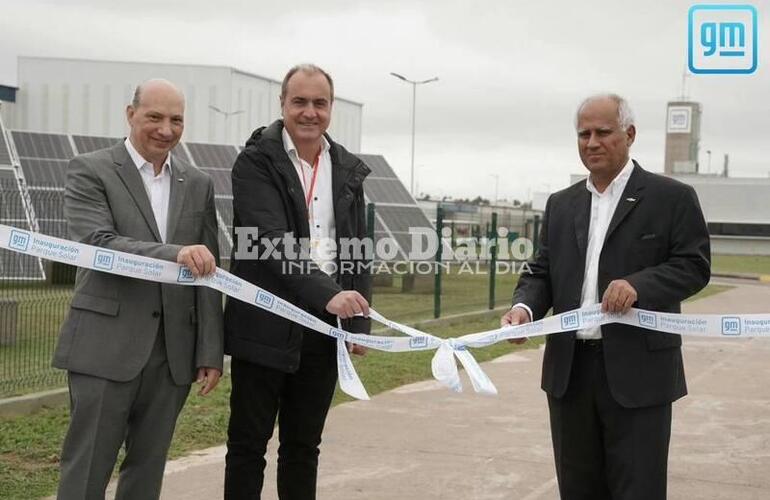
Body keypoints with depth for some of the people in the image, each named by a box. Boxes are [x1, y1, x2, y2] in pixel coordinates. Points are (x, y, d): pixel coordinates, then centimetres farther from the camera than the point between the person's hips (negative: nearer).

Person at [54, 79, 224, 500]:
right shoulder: (90, 171, -2)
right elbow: (97, 244, -17)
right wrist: (173, 254, -31)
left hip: (174, 350, 4)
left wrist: (211, 352, 6)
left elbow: (208, 273, 11)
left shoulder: (198, 185, 12)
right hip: (106, 346, -4)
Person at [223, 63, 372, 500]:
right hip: (266, 326, -4)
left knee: (304, 446, 14)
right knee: (248, 444, 5)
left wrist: (361, 321, 6)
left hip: (325, 326, 5)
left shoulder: (348, 169, 10)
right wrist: (327, 294, -32)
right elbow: (272, 240, -20)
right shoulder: (256, 162, -7)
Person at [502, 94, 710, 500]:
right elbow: (542, 272, 12)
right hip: (570, 369, 5)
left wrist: (638, 285, -24)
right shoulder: (561, 204, 14)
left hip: (638, 371, -5)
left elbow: (695, 265, -6)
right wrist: (524, 307, -10)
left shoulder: (672, 198, -1)